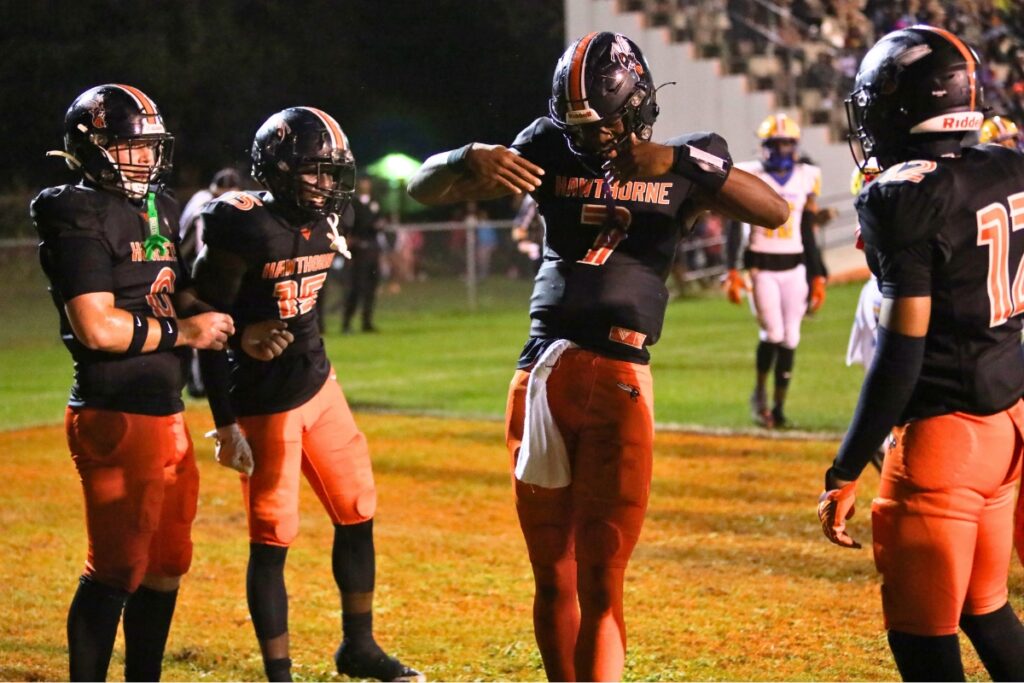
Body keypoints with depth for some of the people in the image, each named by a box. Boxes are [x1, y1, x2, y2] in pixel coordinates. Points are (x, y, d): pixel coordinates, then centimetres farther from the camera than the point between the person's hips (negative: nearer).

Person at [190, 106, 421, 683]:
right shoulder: (243, 229, -19)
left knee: (357, 516, 13)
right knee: (272, 542, -1)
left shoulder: (325, 223, 3)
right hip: (264, 402, -7)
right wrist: (225, 424, -14)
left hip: (317, 386, 8)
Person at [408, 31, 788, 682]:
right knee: (553, 580, 9)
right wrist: (472, 160, -15)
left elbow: (775, 211, -10)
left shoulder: (683, 163, 6)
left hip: (617, 382, -3)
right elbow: (423, 188, 8)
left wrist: (680, 164, -20)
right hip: (540, 375, 3)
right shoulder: (550, 153, 11)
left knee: (600, 586, -7)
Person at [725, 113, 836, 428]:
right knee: (773, 332, -15)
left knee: (790, 338, 1)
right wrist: (732, 272, -10)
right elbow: (735, 228, -3)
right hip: (762, 267, -3)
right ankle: (759, 392, 8)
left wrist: (817, 277, 10)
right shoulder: (749, 178, -4)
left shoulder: (805, 180, 7)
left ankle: (779, 405, 11)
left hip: (794, 267, 4)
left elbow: (807, 234, 12)